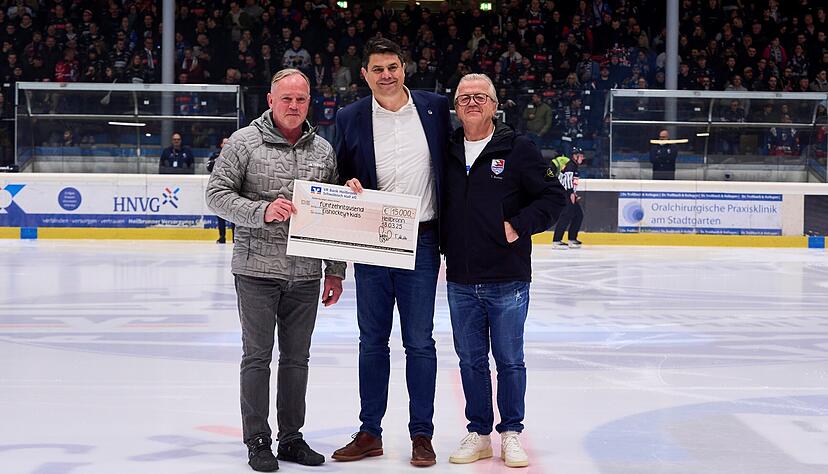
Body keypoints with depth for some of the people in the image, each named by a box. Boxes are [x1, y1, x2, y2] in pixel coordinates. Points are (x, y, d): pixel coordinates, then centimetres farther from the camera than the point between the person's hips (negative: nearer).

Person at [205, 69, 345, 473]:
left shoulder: (323, 150, 9)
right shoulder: (244, 142, -2)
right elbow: (217, 193, -6)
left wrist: (335, 270, 10)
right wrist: (261, 211, -21)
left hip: (305, 275, 4)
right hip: (257, 271, -4)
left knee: (297, 358, 10)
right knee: (258, 357, 2)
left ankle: (291, 438, 21)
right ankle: (257, 441, 11)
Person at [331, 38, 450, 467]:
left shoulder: (435, 108, 1)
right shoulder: (350, 118, 2)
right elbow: (340, 175, 11)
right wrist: (348, 185, -13)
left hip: (420, 243, -1)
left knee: (419, 342, 4)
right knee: (372, 341, 10)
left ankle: (421, 434, 14)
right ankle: (370, 433, 20)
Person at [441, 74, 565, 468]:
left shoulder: (518, 149, -3)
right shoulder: (447, 153, 7)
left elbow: (553, 196, -3)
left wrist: (519, 225, -13)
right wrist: (443, 244, 5)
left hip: (508, 278, -3)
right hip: (460, 280, 3)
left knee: (509, 360, 6)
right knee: (471, 360, 11)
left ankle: (511, 434, 19)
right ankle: (478, 433, 22)